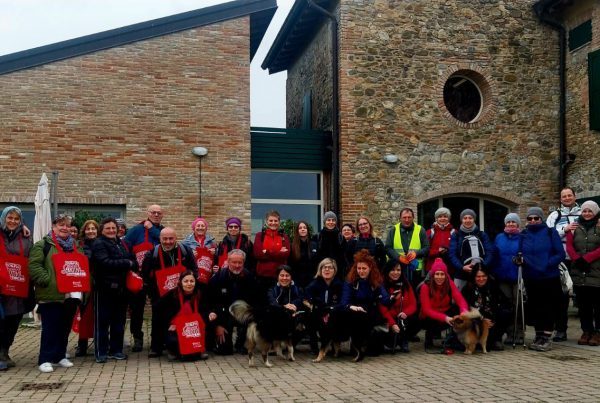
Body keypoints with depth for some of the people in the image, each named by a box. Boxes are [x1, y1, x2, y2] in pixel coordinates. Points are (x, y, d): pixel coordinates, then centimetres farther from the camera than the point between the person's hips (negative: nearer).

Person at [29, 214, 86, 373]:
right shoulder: (43, 245, -1)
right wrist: (48, 280, -19)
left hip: (71, 295, 6)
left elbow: (84, 265, 24)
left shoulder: (75, 246, 19)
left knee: (65, 328, 12)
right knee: (50, 328, -4)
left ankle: (60, 356, 24)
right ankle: (45, 359, 2)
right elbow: (33, 266, -11)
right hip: (51, 295, -6)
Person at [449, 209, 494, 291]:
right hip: (461, 275, -1)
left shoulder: (482, 235, 15)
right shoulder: (456, 236, 10)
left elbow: (490, 252, 5)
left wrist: (483, 265, -14)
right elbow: (452, 254, -1)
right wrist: (462, 267, -17)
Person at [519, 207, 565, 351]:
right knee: (535, 307, 9)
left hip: (550, 278, -3)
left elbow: (560, 254, -7)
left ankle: (546, 338, 8)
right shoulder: (523, 235, 8)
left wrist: (547, 264, -20)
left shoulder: (551, 232, -2)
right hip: (530, 278, 3)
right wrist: (519, 260, -9)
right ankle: (539, 336, 20)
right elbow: (520, 254, 13)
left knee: (549, 307, 1)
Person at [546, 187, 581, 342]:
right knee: (562, 295, 6)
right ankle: (560, 329, 14)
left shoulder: (583, 214, 7)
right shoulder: (555, 215, 10)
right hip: (562, 260, 1)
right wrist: (564, 229, -11)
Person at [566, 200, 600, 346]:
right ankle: (586, 331, 16)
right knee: (583, 304, 8)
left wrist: (586, 259, -15)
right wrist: (577, 259, -12)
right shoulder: (575, 228, 13)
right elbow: (569, 246, 4)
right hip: (579, 273, 3)